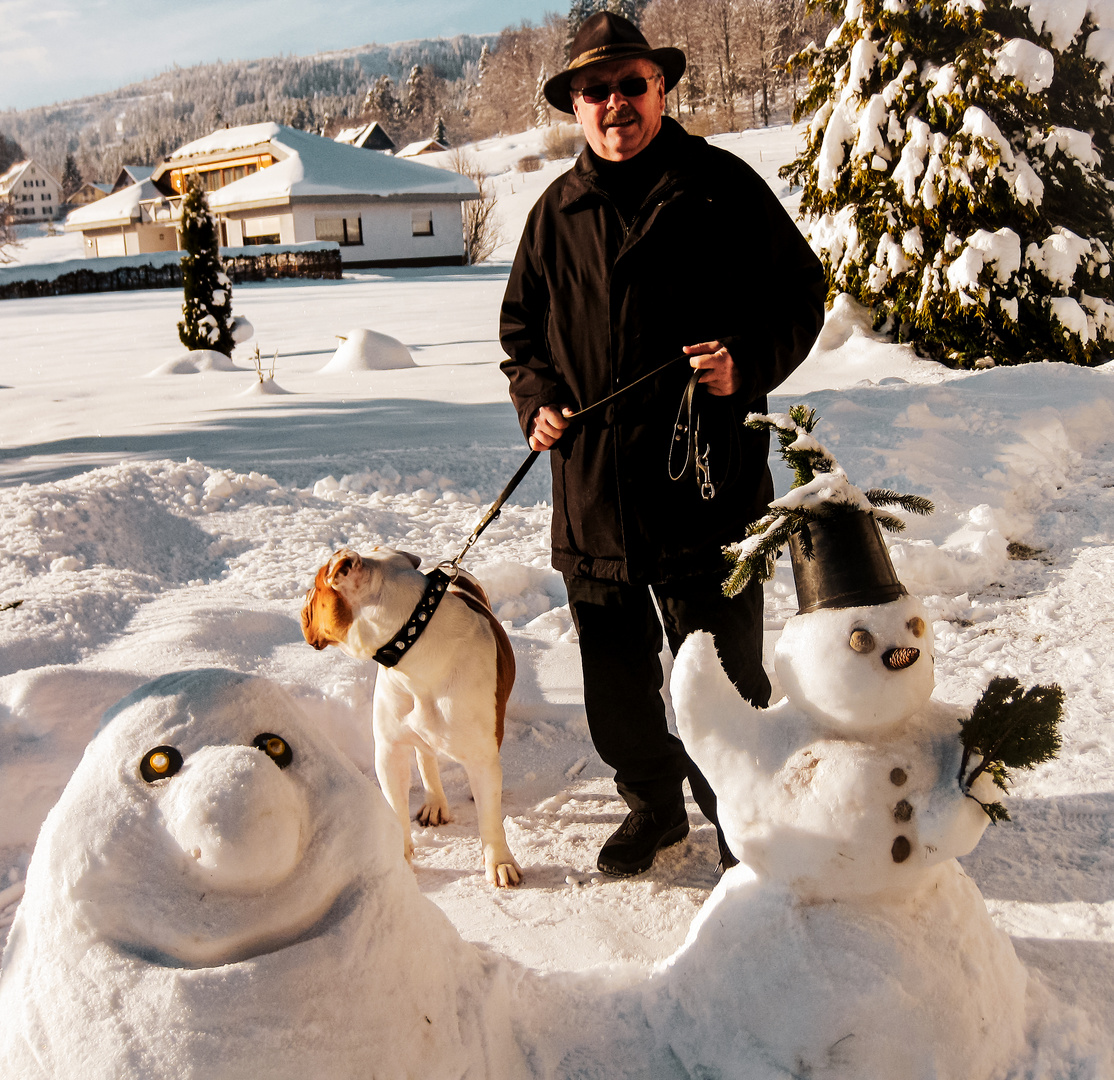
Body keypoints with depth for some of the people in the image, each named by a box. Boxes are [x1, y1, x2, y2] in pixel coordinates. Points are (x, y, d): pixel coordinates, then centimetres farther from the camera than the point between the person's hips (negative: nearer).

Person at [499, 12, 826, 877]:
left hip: (707, 481, -4)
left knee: (724, 673, 5)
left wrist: (748, 363, -15)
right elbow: (522, 324, 21)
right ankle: (652, 804, 37)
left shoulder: (724, 187, 0)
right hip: (592, 488, 4)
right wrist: (535, 397, 3)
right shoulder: (557, 212, 12)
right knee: (614, 671, 14)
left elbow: (801, 294, 2)